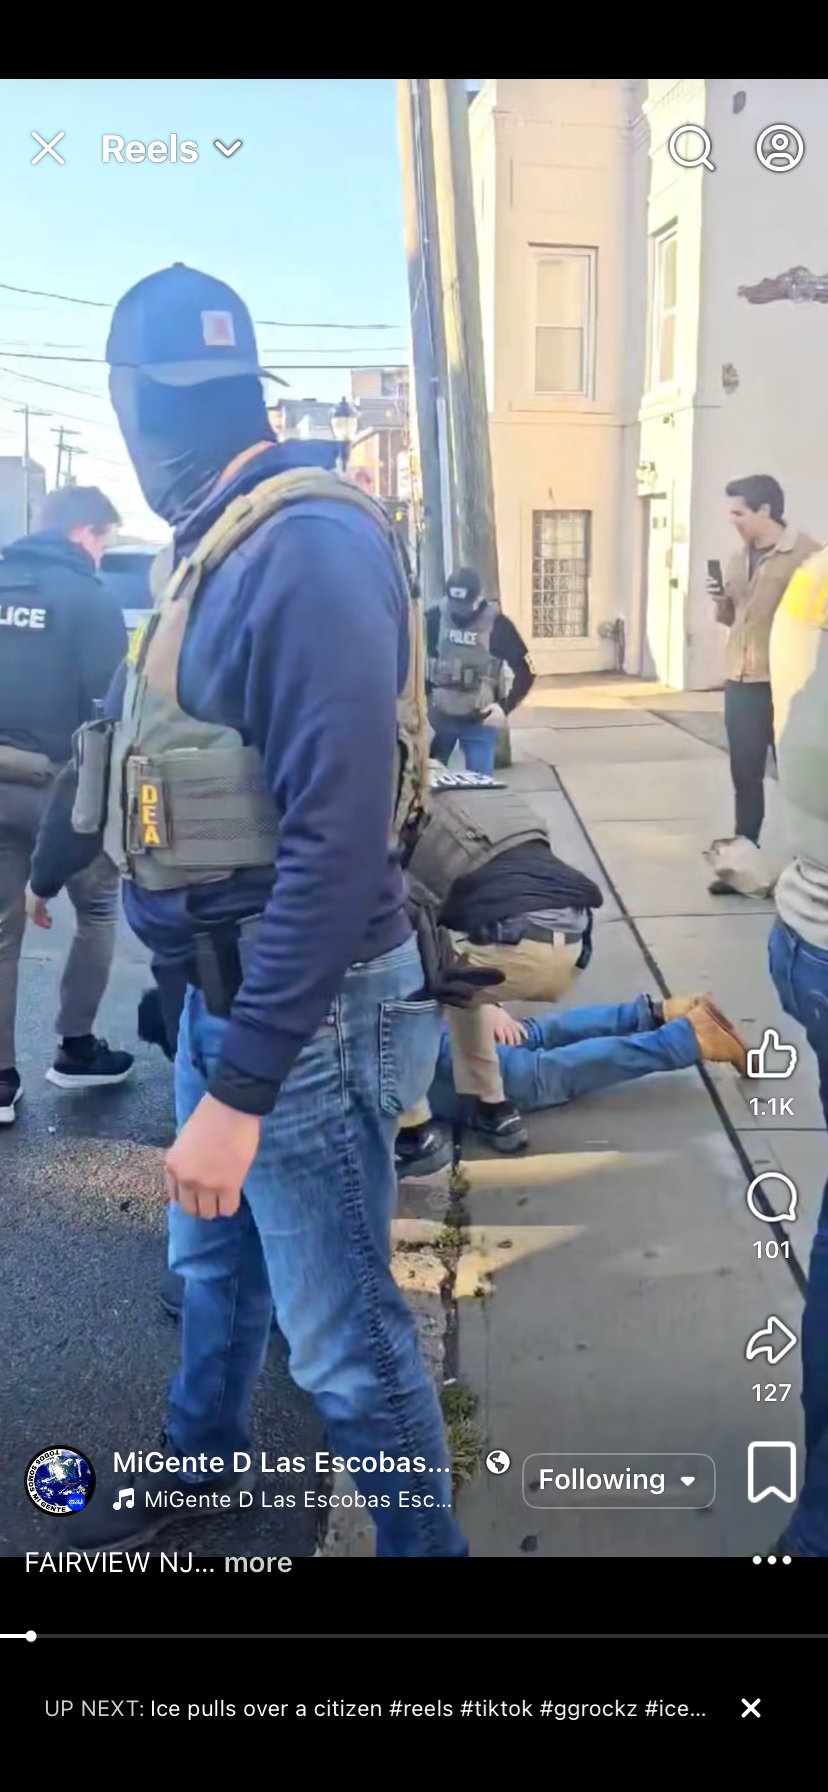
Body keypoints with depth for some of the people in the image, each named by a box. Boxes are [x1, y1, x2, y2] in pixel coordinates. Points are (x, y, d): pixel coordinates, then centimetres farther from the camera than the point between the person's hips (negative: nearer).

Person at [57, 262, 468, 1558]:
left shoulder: (306, 545, -20)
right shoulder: (228, 541, 8)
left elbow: (338, 835, -26)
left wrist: (239, 1087, -25)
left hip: (306, 1006, -9)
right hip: (223, 984, 9)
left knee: (342, 1335, 6)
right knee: (210, 1256, 26)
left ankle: (422, 1541, 30)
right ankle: (202, 1460, 51)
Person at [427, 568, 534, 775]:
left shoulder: (497, 624, -10)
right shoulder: (434, 618, -5)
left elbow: (525, 672, -5)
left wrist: (505, 708, -14)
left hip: (480, 720, -2)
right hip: (438, 715, 2)